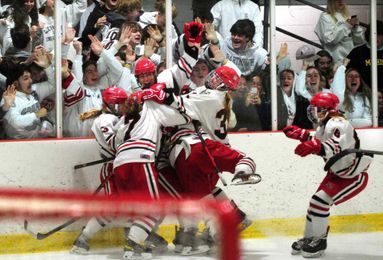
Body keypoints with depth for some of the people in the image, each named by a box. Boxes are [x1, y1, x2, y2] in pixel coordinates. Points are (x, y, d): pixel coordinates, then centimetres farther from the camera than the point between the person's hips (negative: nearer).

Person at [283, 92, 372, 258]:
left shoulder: (338, 124, -28)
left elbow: (337, 146, -46)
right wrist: (301, 135, 9)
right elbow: (320, 145, 20)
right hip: (336, 173, 10)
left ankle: (320, 241, -3)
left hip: (354, 176, -10)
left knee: (320, 201, -17)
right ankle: (308, 239, 24)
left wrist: (315, 146, -61)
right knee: (316, 201, 9)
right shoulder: (324, 125, 3)